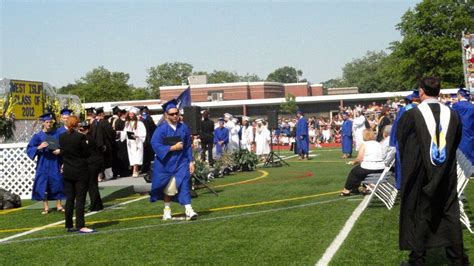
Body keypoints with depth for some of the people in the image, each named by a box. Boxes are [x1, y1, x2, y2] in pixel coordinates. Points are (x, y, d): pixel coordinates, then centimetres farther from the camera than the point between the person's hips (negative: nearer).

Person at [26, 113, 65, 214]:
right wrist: (39, 147, -20)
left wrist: (59, 151, -11)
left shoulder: (56, 135, 4)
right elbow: (29, 149, -3)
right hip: (43, 164, -1)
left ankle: (59, 205, 12)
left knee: (57, 182, 1)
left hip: (55, 163, 1)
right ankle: (46, 207, 10)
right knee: (43, 184, 1)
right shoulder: (38, 136, 0)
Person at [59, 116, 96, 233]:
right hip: (80, 171, -5)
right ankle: (80, 226, -4)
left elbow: (62, 152, 8)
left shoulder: (62, 137, 0)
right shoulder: (80, 137, -16)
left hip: (67, 171, 5)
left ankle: (69, 225, 16)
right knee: (80, 199, -2)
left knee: (69, 199, 11)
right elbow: (87, 153, -11)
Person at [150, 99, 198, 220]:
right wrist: (173, 148, -20)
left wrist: (191, 161, 0)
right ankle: (167, 210, 28)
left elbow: (188, 146, 5)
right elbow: (156, 145, -17)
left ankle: (188, 210, -15)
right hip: (166, 163, -1)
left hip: (181, 162, 1)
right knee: (168, 188, 11)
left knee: (184, 184, -11)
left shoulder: (183, 128, 0)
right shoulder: (161, 129, -11)